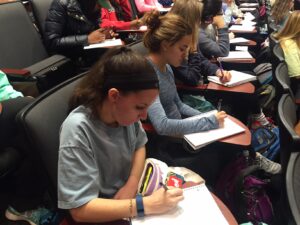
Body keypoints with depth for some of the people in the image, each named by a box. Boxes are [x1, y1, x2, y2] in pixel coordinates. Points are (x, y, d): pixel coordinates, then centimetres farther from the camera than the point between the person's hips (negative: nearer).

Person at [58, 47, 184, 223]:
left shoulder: (125, 110, -15)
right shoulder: (77, 130, -30)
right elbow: (81, 209, -26)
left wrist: (132, 184, -11)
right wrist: (147, 205, -28)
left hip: (130, 193, 5)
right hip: (104, 214, -4)